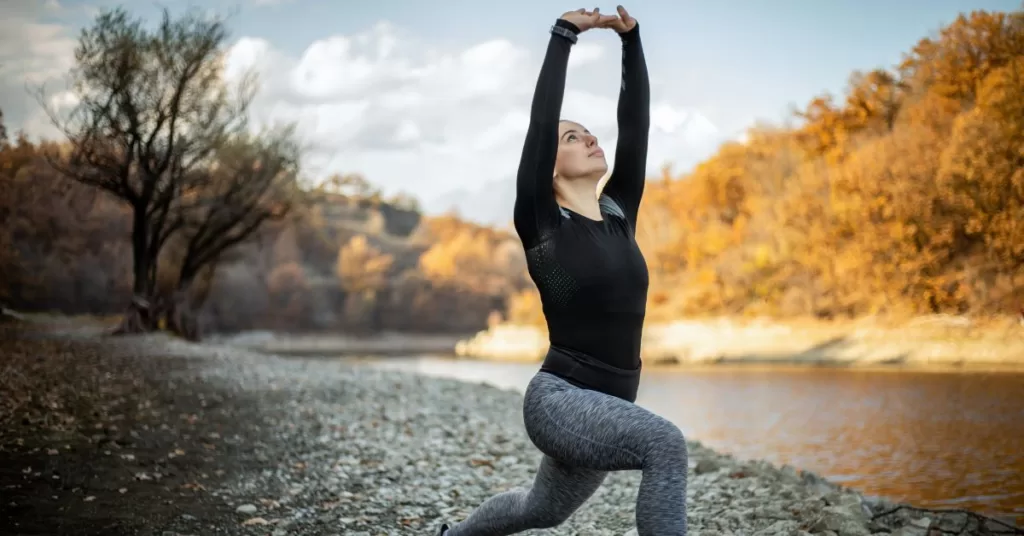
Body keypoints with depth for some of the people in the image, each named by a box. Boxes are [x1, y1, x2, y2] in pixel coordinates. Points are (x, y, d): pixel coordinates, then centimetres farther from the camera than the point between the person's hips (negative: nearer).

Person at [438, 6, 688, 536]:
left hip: (606, 410, 7)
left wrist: (631, 39, 3)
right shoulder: (541, 222, -8)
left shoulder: (619, 213, 7)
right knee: (665, 443, -34)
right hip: (559, 399, -7)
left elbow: (636, 124, 5)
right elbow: (540, 122, -14)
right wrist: (564, 34, -8)